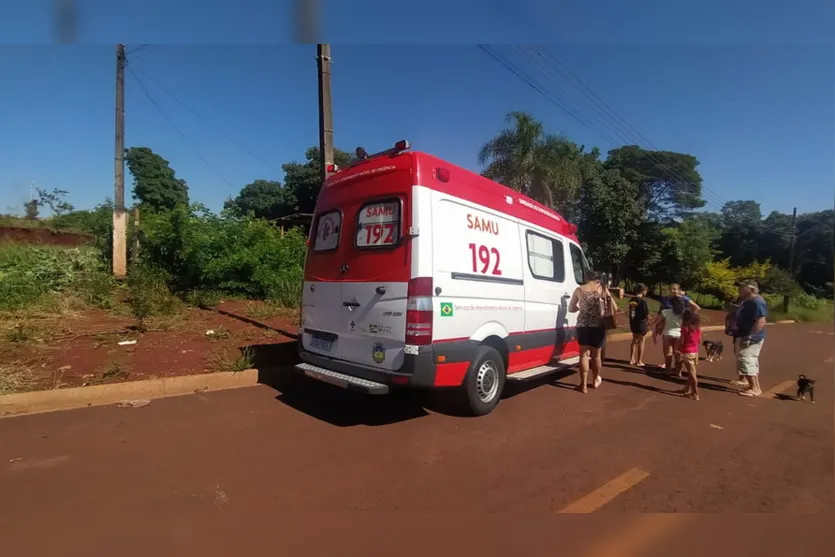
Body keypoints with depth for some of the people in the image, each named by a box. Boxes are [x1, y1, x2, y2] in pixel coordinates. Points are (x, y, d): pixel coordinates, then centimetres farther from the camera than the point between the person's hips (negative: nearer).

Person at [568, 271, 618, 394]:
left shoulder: (579, 290, 5)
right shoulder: (603, 289, 5)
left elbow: (571, 308, 11)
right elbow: (614, 307, 4)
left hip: (583, 325, -1)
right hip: (598, 325, 1)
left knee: (584, 354, 3)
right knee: (596, 354, 14)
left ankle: (583, 385, 0)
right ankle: (595, 381, 32)